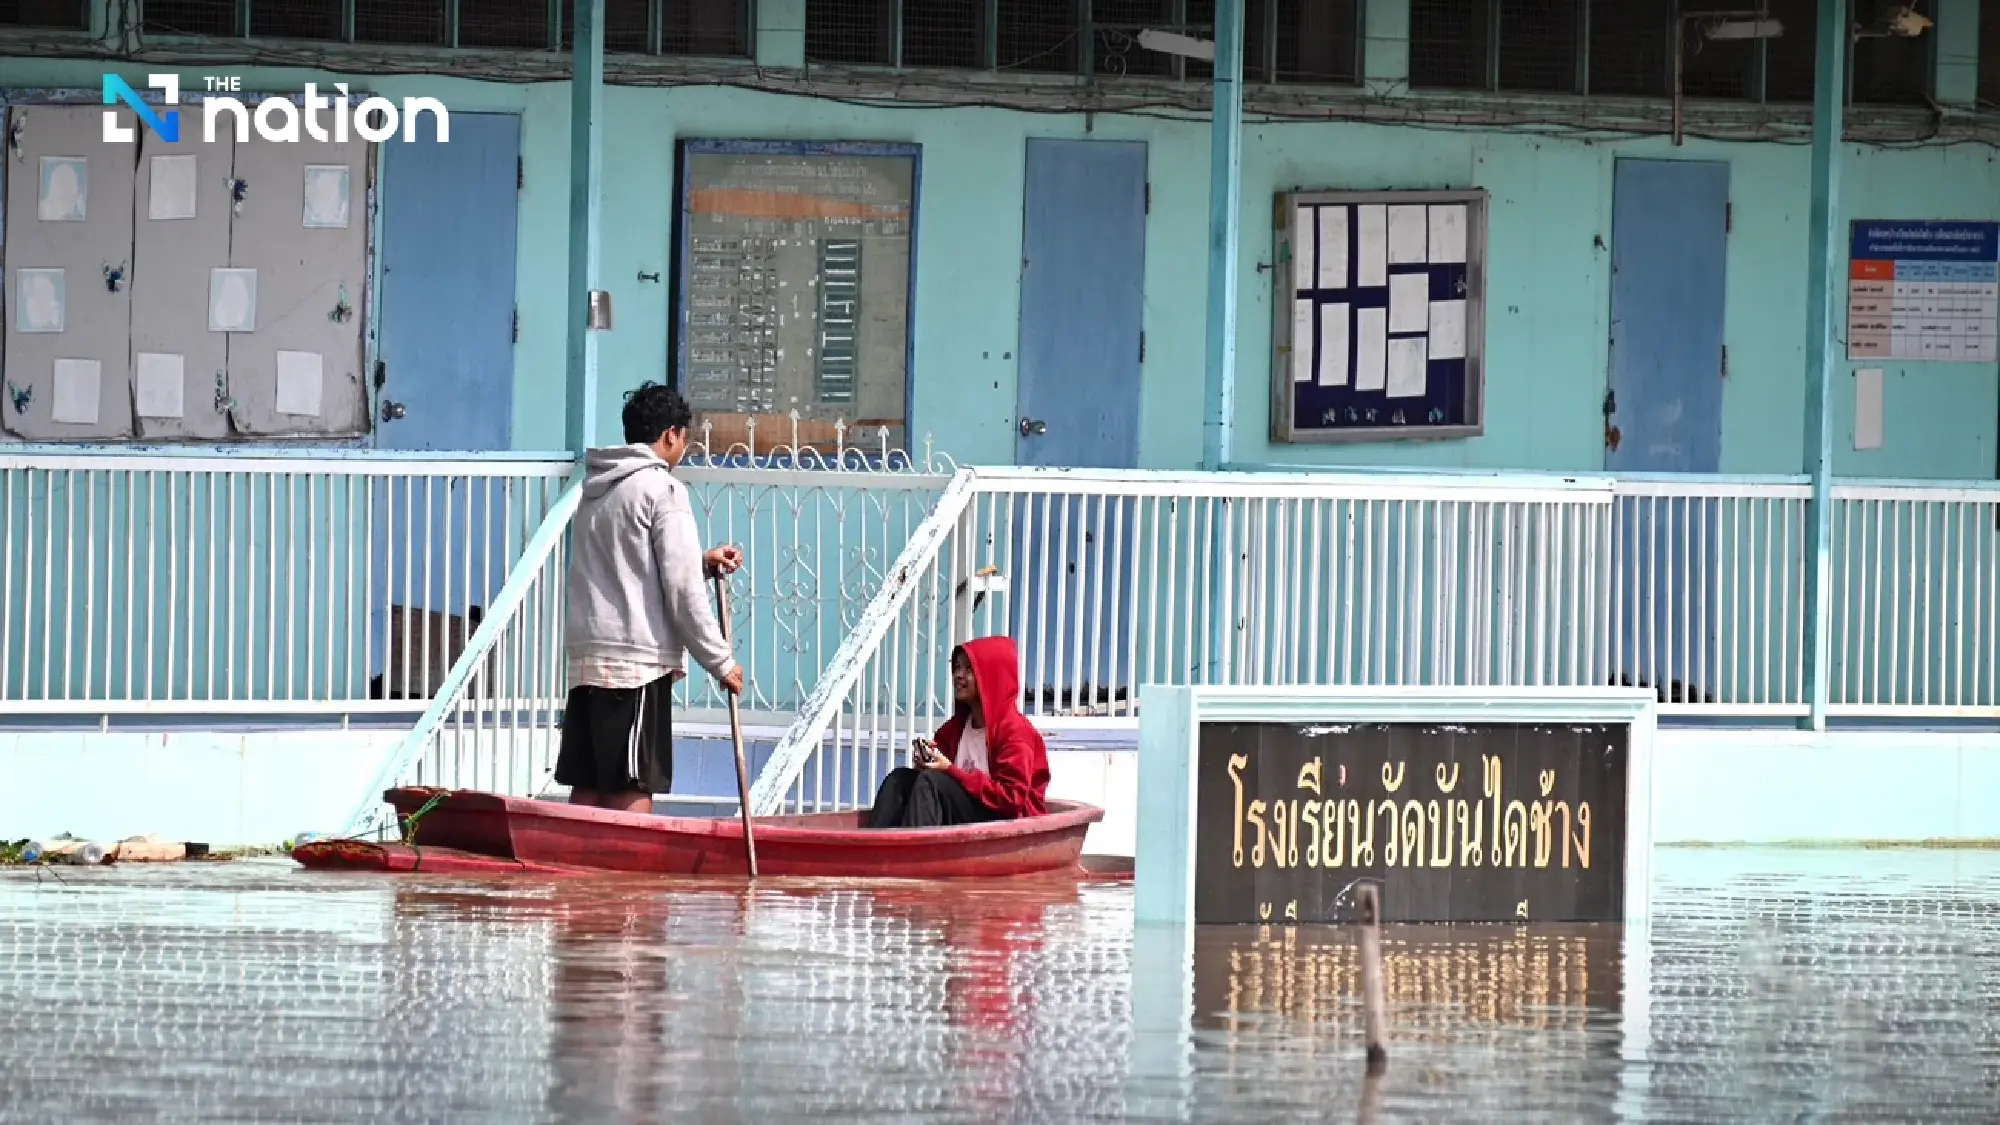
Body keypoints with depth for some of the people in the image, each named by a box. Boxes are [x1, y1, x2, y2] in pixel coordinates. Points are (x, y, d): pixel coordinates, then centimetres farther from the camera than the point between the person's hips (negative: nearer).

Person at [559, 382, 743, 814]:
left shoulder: (596, 488, 17)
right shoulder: (661, 489, -8)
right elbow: (682, 590, -11)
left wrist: (702, 563, 16)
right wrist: (720, 660, -4)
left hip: (588, 657, 8)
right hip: (637, 660, -8)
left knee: (587, 788, 7)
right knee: (633, 792, -7)